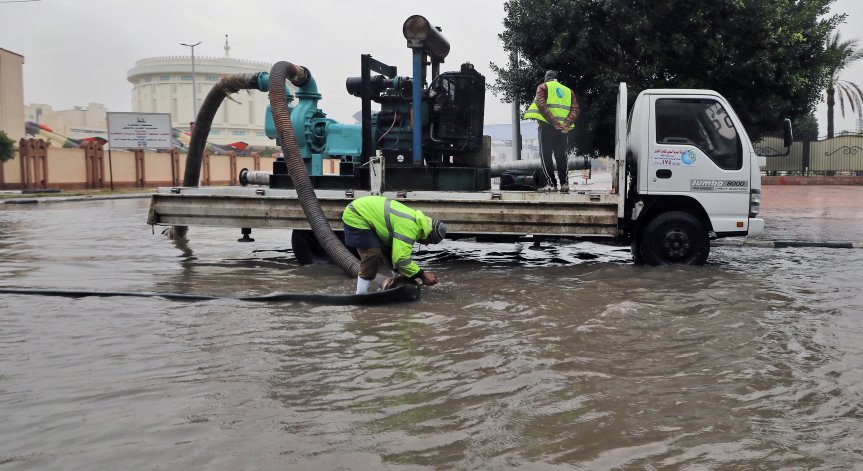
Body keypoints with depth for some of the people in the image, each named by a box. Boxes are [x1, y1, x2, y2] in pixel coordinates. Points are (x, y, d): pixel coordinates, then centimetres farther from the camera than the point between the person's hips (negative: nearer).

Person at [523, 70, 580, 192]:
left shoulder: (543, 87, 6)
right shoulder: (568, 90, 19)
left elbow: (541, 105, -11)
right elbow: (575, 109, 4)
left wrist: (554, 122, -16)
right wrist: (566, 124, -6)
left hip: (547, 126, -4)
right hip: (563, 128, 4)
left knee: (545, 156, 0)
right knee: (561, 156, 10)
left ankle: (551, 184, -6)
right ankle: (564, 183, 0)